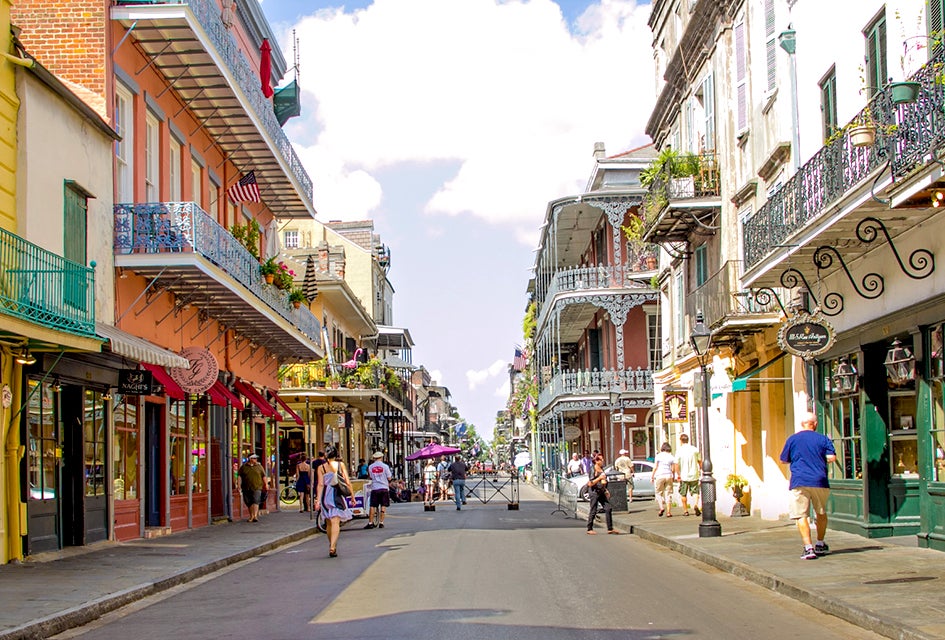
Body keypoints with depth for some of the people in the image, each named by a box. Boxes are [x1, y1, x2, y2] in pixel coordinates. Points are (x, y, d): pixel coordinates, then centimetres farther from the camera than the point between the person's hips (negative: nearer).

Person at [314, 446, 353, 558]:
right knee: (335, 522, -7)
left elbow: (320, 485, -5)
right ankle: (332, 547, -24)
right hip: (338, 496, -2)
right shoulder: (341, 465, 2)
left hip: (325, 497, 2)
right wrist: (352, 495, 8)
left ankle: (331, 546, 26)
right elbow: (347, 482, 0)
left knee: (329, 523, 16)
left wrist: (318, 500, -7)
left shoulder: (321, 468, 2)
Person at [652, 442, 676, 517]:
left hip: (659, 476, -2)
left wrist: (652, 476, 4)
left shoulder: (658, 456, 0)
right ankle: (668, 512, 1)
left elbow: (655, 467, -2)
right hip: (669, 476, 2)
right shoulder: (672, 457, 5)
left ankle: (661, 507, -10)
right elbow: (673, 469, 3)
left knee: (659, 493, 9)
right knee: (668, 494, 5)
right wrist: (673, 476, 16)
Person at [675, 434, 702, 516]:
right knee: (695, 491, 10)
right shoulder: (694, 449, 0)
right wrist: (701, 470, 19)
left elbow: (677, 464, -10)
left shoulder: (679, 451, -8)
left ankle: (685, 510, 14)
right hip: (694, 475, 2)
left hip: (684, 476, -2)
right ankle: (696, 505, -15)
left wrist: (678, 474, -1)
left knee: (683, 494, 11)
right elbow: (700, 461, 5)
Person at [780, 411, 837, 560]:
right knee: (821, 513, 21)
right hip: (819, 481, 2)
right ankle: (820, 545, 30)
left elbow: (784, 460, 11)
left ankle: (808, 548, -16)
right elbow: (832, 457, -3)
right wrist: (820, 458, 17)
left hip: (799, 482, -2)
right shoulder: (823, 439, 5)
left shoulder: (792, 439, 5)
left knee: (801, 515, -4)